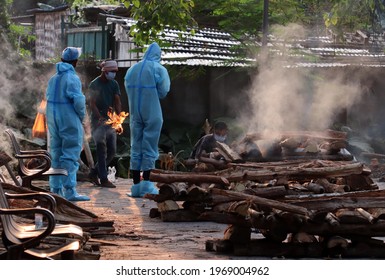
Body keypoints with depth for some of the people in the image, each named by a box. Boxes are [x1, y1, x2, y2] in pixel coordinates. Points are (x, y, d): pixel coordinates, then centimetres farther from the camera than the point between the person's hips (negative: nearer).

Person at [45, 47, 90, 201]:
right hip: (69, 121, -7)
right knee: (70, 155, -6)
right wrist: (81, 115, -4)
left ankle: (56, 189, 15)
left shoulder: (53, 78, 9)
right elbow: (78, 100, -19)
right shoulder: (72, 78, -14)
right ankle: (70, 191, -10)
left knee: (56, 154, 12)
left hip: (53, 119, 7)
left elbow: (48, 97, 12)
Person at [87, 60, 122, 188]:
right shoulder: (94, 84, -8)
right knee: (102, 149, -9)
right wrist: (100, 118, -29)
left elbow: (117, 102, 2)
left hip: (110, 121, 6)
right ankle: (103, 179, -7)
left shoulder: (114, 84, 9)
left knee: (112, 151, 6)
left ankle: (94, 172, 21)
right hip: (97, 120, -6)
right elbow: (92, 104, -15)